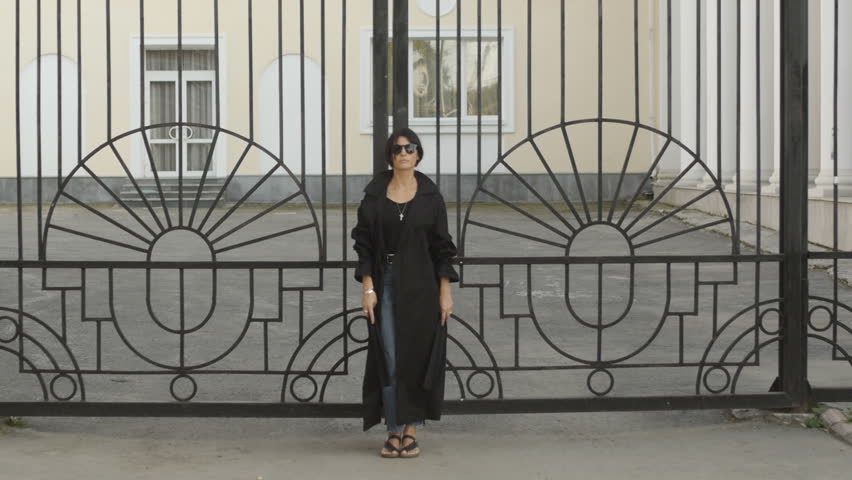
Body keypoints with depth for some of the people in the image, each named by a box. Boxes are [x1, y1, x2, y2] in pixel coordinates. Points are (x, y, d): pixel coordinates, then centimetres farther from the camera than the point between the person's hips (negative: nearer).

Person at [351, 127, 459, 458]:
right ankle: (394, 431, 7)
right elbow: (364, 244, 1)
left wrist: (445, 292, -4)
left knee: (417, 358, 1)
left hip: (421, 285, 0)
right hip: (385, 285, 0)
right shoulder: (374, 194, 2)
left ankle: (411, 431, 10)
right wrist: (367, 288, -7)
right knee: (389, 360, -1)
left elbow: (442, 247, 2)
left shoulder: (431, 196, 1)